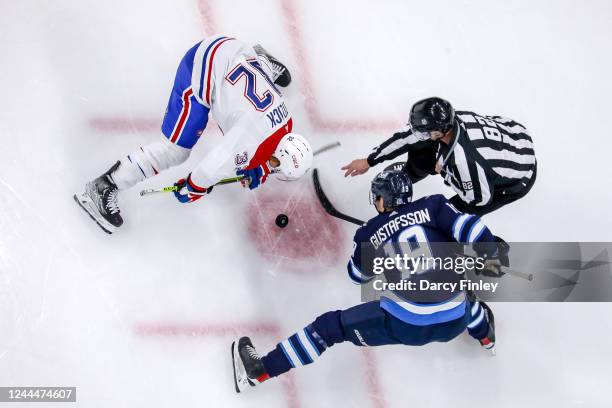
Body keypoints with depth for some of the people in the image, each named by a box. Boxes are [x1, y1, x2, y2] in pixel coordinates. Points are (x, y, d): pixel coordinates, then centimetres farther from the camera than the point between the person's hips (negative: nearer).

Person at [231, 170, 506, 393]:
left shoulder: (369, 233, 10)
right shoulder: (433, 206, 7)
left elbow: (358, 275, 27)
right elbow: (467, 226, -7)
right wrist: (492, 254, 7)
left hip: (405, 326, -3)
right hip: (455, 323, 3)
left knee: (332, 326, 11)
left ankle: (261, 370, 12)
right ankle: (485, 334, 64)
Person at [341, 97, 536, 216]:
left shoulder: (464, 160, -42)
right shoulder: (446, 120, -21)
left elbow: (480, 198, -27)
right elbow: (407, 135, -6)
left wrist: (445, 172, -14)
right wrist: (369, 161, 2)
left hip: (519, 176, -7)